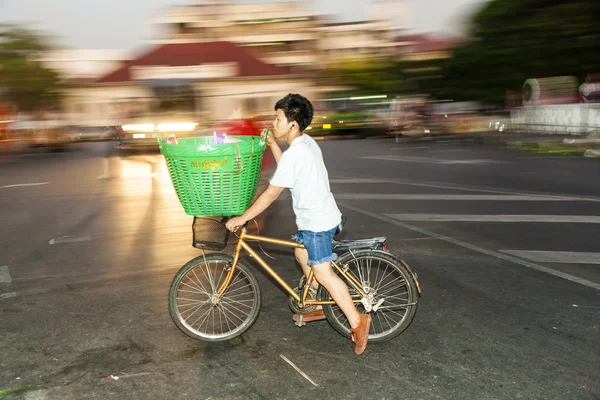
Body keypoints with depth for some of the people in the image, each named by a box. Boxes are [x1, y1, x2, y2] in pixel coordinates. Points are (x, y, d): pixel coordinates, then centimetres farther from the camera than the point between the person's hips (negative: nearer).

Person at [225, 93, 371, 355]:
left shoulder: (294, 154, -23)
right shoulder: (307, 142, 7)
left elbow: (270, 194, -21)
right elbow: (285, 168, 22)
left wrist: (241, 218, -13)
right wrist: (271, 143, 12)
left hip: (316, 222, -10)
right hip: (323, 215, 10)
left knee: (323, 274, -8)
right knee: (302, 255, 24)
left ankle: (357, 322, -3)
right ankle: (318, 307, 36)